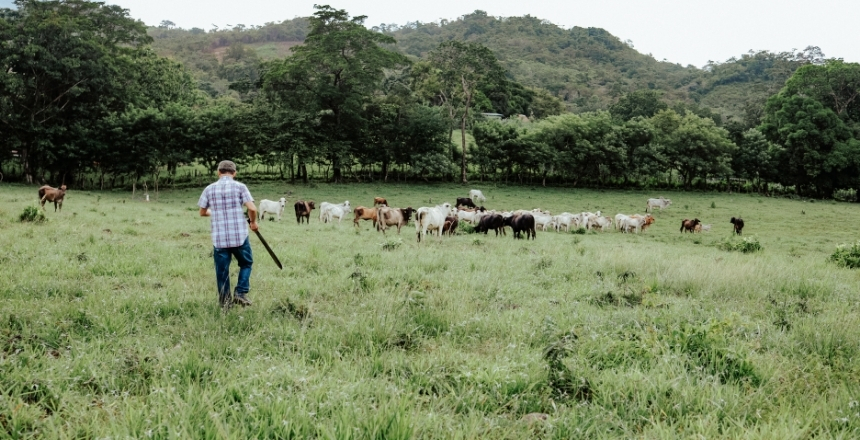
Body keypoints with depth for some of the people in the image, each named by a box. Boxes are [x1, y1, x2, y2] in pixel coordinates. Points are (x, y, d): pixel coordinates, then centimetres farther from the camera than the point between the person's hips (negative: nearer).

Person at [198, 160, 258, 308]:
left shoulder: (209, 189, 5)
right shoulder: (240, 187, -3)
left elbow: (202, 212, 14)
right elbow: (252, 208, -11)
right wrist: (253, 222, 8)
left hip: (219, 238, 2)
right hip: (239, 236, -2)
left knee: (222, 270, 10)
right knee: (246, 263, 18)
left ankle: (225, 301, 13)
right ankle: (241, 293, 6)